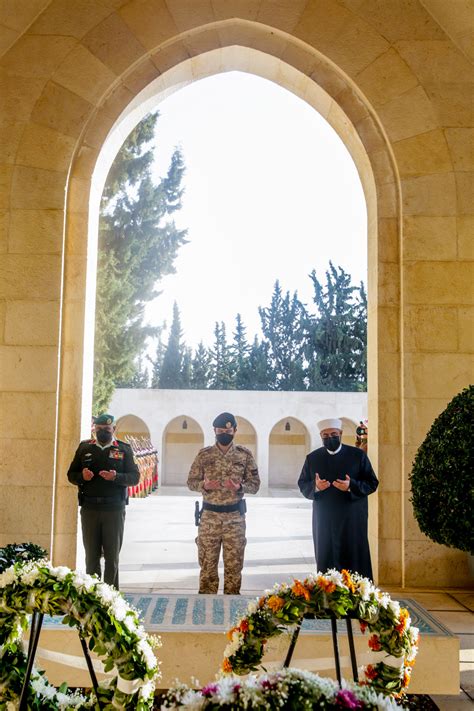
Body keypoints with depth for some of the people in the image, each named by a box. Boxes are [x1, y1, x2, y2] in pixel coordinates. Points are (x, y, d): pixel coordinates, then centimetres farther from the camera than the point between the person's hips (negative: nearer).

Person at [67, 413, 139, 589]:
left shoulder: (124, 449, 6)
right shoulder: (84, 447, 11)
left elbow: (134, 477, 1)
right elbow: (71, 475, 13)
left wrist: (116, 477, -18)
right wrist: (82, 476, -9)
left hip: (114, 510, -1)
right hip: (89, 508, 2)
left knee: (112, 556, 3)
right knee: (91, 556, 5)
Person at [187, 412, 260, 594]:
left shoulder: (245, 454, 1)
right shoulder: (204, 454, 1)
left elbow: (255, 483, 3)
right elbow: (191, 481, 4)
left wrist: (239, 487, -18)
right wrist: (204, 485, -17)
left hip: (235, 517, 0)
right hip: (209, 516, 0)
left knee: (234, 564, 6)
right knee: (207, 562, 5)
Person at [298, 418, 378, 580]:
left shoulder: (358, 455, 1)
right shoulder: (312, 458, 7)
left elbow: (372, 483, 1)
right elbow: (302, 485, 10)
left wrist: (351, 486, -17)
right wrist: (315, 486, -12)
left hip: (352, 521, -2)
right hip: (323, 522, 2)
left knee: (354, 560, -2)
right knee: (325, 562, 1)